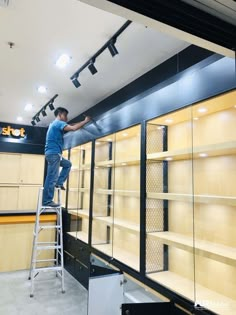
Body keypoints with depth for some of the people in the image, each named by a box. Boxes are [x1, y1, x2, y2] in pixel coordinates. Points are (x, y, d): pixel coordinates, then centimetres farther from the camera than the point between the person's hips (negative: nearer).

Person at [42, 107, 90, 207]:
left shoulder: (55, 124, 23)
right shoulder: (58, 123, -8)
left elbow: (71, 125, 29)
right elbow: (73, 128, -21)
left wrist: (82, 122, 23)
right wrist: (85, 121, -10)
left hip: (53, 153, 10)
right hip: (53, 153, -10)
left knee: (67, 164, 23)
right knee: (52, 178, -7)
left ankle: (59, 182, 14)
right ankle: (47, 201, -3)